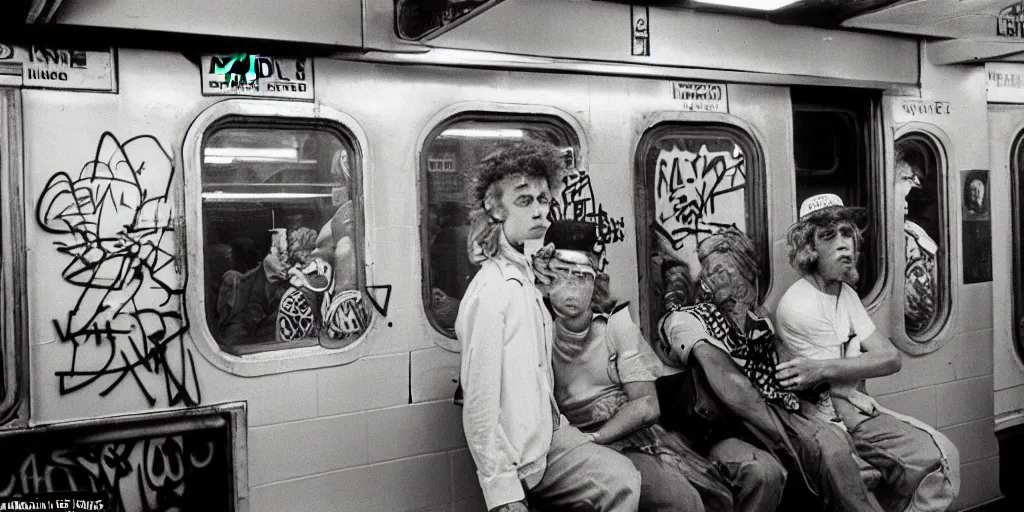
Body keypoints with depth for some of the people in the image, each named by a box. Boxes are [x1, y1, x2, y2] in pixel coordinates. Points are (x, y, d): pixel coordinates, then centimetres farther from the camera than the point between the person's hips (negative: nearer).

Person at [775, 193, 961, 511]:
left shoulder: (845, 293, 8)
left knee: (943, 452, 8)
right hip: (832, 421, -8)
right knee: (939, 461, -13)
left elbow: (892, 358, -5)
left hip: (856, 407, 8)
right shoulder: (800, 306, -20)